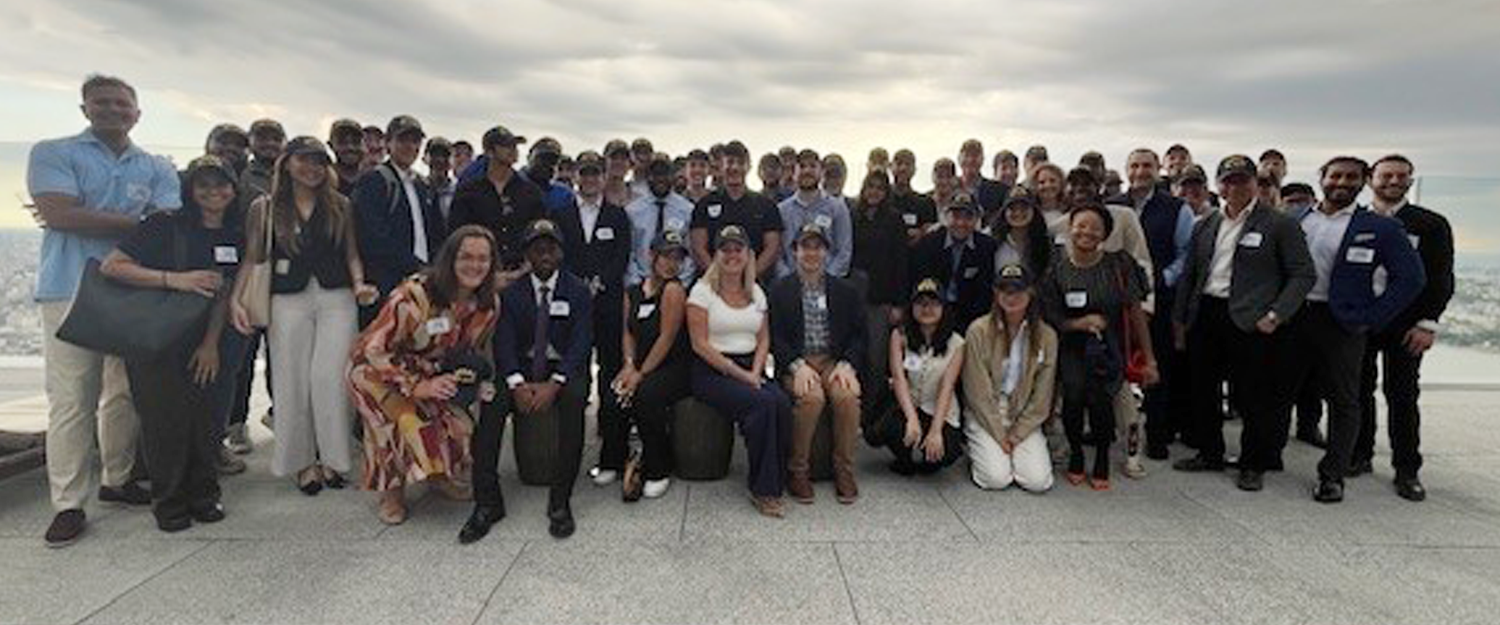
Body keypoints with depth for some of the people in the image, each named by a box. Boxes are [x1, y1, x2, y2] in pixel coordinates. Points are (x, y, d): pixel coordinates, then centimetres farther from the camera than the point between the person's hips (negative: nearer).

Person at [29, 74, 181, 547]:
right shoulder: (53, 154, 4)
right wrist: (135, 222, -7)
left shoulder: (157, 169, 13)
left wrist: (87, 221, -9)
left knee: (127, 393, 9)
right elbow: (60, 214, -11)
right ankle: (68, 504, 3)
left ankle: (118, 479, 22)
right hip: (72, 291, -3)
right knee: (72, 400, -3)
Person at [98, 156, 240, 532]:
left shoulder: (234, 236, 5)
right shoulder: (166, 225, -10)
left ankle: (203, 495, 19)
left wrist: (211, 343, 1)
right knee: (166, 421, -2)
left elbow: (223, 293, 7)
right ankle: (168, 503, 14)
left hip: (203, 342, 4)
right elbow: (111, 266, -17)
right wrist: (175, 279, -27)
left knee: (205, 418, 3)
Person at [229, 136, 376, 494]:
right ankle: (303, 461, 16)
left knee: (330, 379, -6)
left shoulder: (340, 206, 8)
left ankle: (332, 457, 8)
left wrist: (359, 284, -6)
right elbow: (252, 259, 5)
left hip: (336, 298, 0)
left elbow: (351, 254, 11)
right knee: (293, 382, 4)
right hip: (288, 301, 0)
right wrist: (235, 300, -6)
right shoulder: (264, 209, 6)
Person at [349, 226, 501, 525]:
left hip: (436, 375, 5)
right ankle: (391, 492, 0)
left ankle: (438, 473, 16)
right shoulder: (414, 294, -28)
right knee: (408, 421, -27)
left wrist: (481, 382, -14)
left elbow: (478, 351, 6)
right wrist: (416, 387, -28)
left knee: (463, 423, -16)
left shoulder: (489, 304, -10)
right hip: (378, 371, -5)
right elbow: (374, 350, -23)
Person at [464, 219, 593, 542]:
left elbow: (581, 343, -9)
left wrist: (554, 384, -25)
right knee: (490, 401, -28)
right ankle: (487, 503, -21)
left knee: (574, 398, -35)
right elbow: (503, 343, -3)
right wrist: (518, 384, -23)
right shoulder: (512, 293, 7)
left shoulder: (579, 291, 2)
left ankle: (560, 502, -28)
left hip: (565, 369, -2)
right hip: (522, 368, 2)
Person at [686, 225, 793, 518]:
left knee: (782, 404, -25)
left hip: (750, 369, 5)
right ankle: (762, 490, -15)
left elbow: (763, 339, 13)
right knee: (762, 404, -29)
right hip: (712, 373, -5)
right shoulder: (702, 290, -3)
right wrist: (739, 374, -14)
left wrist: (755, 372, -7)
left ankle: (774, 483, -12)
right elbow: (700, 345, -9)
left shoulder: (756, 292, 14)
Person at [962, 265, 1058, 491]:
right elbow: (977, 391, -9)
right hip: (985, 416, -2)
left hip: (1025, 418, 2)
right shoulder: (979, 331, -10)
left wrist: (1016, 435, -6)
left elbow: (1041, 398, 0)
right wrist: (1000, 436, -9)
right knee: (996, 478, -18)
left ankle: (1016, 453, 16)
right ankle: (979, 453, 14)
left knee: (1038, 481, -14)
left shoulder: (1046, 336, -2)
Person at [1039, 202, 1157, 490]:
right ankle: (1075, 453, 1)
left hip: (1110, 347, 0)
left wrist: (1149, 359, 1)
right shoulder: (1056, 269, -2)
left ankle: (1102, 460, 1)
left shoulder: (1119, 265, -3)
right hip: (1073, 347, 1)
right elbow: (1052, 319, 5)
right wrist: (1081, 323, -15)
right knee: (1074, 390, -28)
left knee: (1098, 394, -27)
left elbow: (1135, 312, 1)